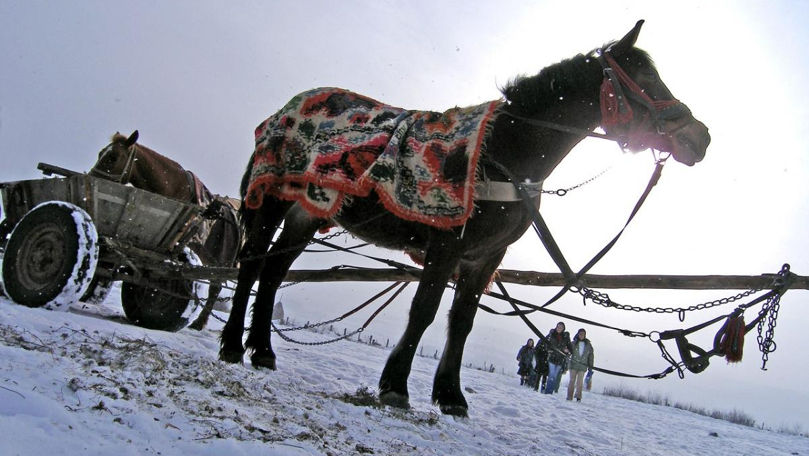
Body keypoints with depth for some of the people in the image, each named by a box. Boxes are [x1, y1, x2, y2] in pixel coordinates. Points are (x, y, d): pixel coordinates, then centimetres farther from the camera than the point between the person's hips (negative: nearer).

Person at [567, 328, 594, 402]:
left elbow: (590, 356, 12)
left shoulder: (588, 345, 9)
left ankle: (578, 397, 2)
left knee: (580, 382, -2)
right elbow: (569, 352, 5)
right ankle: (569, 397, 1)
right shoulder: (573, 343, 5)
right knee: (572, 381, -1)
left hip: (583, 366, 0)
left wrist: (590, 367, 8)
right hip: (573, 365, 0)